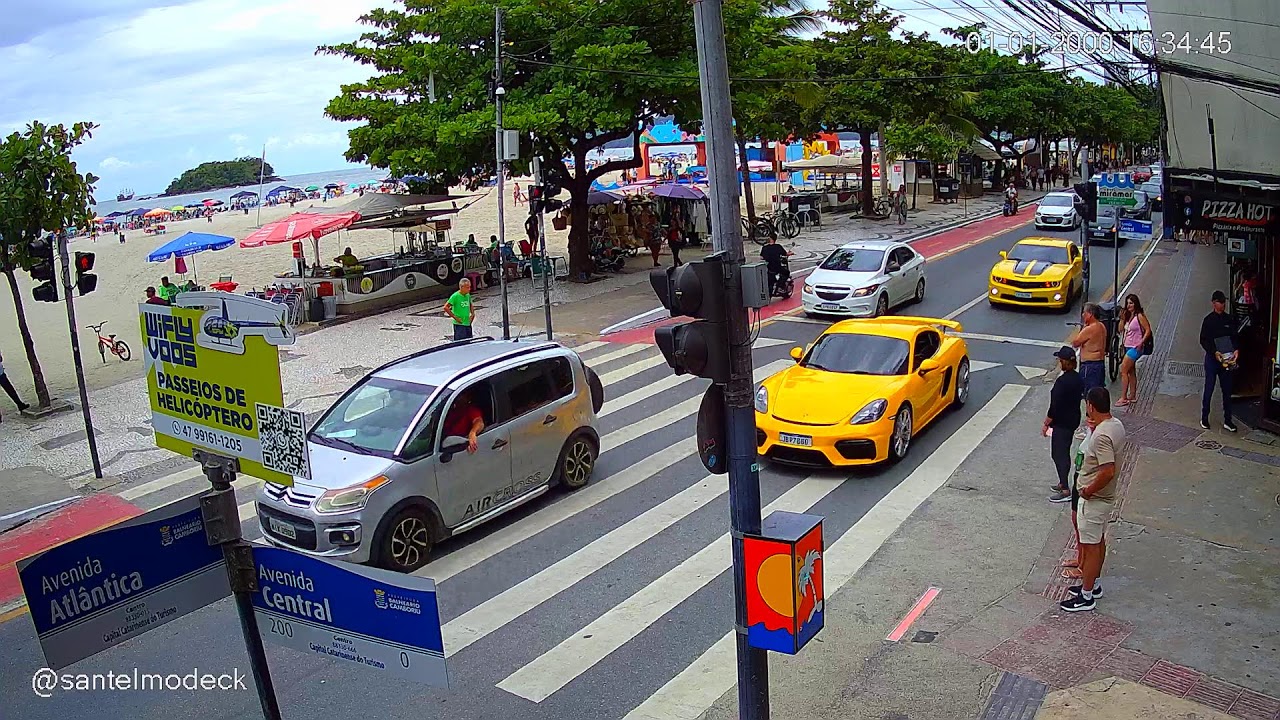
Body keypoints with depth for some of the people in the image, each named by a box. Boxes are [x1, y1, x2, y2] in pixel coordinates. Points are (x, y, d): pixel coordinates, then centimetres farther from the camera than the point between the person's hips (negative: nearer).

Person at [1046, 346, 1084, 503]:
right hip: (1073, 421, 9)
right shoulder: (1077, 378, 3)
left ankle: (1065, 490, 1)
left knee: (1058, 455, -1)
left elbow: (1055, 406, -22)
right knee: (1064, 453, 20)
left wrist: (1046, 424, -12)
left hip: (1061, 424, -9)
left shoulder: (1062, 381, -24)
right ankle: (1063, 483, 32)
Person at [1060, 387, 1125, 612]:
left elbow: (1108, 471, -33)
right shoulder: (1116, 425, 2)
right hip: (1106, 497, 10)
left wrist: (1089, 490, -20)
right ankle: (1094, 584, 38)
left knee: (1090, 546, 1)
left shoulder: (1101, 435, -29)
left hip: (1094, 499, -10)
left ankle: (1086, 596, 11)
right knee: (1098, 541, 22)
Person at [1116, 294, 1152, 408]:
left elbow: (1148, 330, -14)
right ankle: (1132, 396, 22)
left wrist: (1141, 343, -20)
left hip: (1135, 348, -9)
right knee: (1131, 372, 14)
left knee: (1123, 370, -11)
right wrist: (1122, 318, 0)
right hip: (1128, 347, 9)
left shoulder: (1139, 316, -12)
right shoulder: (1128, 316, 10)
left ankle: (1123, 398, -9)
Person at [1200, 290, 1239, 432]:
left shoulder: (1230, 320, 7)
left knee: (1227, 391, 6)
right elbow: (1203, 340, -7)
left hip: (1227, 359, 4)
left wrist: (1236, 350, -12)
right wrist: (1215, 352, -20)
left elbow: (1235, 337, 8)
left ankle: (1227, 421, 12)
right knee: (1208, 390, 1)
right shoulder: (1208, 320, -4)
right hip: (1212, 359, -4)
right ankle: (1204, 419, 12)